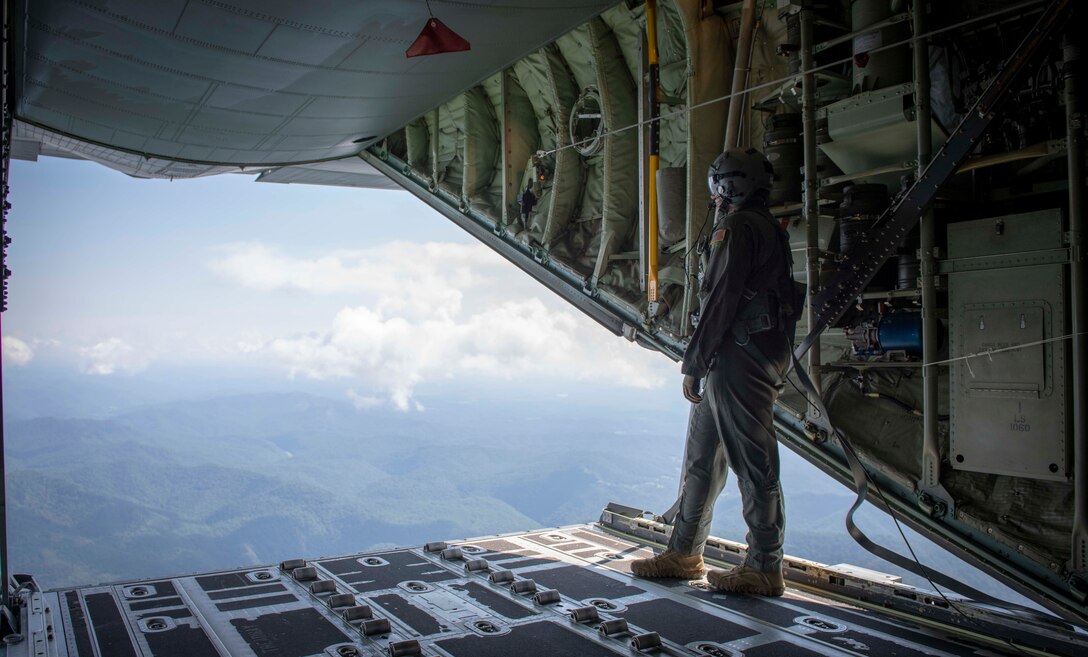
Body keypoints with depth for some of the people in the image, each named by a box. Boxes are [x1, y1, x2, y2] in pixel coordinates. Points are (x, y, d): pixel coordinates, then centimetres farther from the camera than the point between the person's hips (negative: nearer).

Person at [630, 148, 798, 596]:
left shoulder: (738, 227, -9)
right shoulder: (770, 230, 22)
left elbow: (721, 301, -17)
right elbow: (785, 303, 22)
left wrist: (694, 363, -14)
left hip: (738, 359, -11)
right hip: (761, 358, 11)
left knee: (754, 465, -4)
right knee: (701, 459, 14)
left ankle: (765, 569, 5)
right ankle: (684, 554, 22)